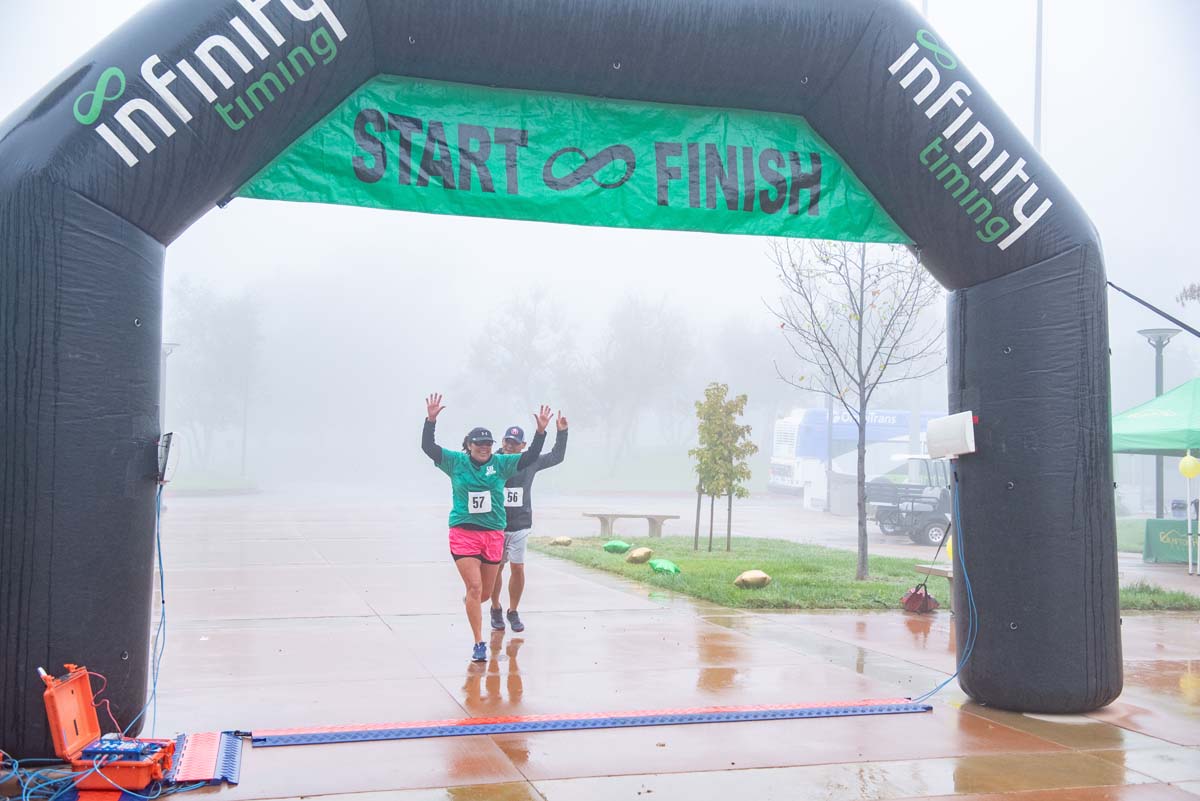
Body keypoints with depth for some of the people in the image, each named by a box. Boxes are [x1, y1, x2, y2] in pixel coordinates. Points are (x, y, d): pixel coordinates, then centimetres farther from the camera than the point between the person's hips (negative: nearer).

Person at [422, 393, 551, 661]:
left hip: (494, 535, 3)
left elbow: (531, 456, -2)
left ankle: (469, 604, 51)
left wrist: (541, 431, -14)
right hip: (463, 533, -3)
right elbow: (428, 447, -6)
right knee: (474, 587, -12)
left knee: (485, 592, 13)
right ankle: (478, 644, -3)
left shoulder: (501, 463, 3)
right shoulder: (456, 462, 0)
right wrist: (431, 420, -18)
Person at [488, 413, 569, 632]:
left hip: (520, 526, 2)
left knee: (517, 568, -1)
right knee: (496, 568, 4)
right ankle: (496, 609, 25)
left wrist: (561, 432, 5)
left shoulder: (529, 463, 3)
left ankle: (513, 612, 15)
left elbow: (556, 457, 12)